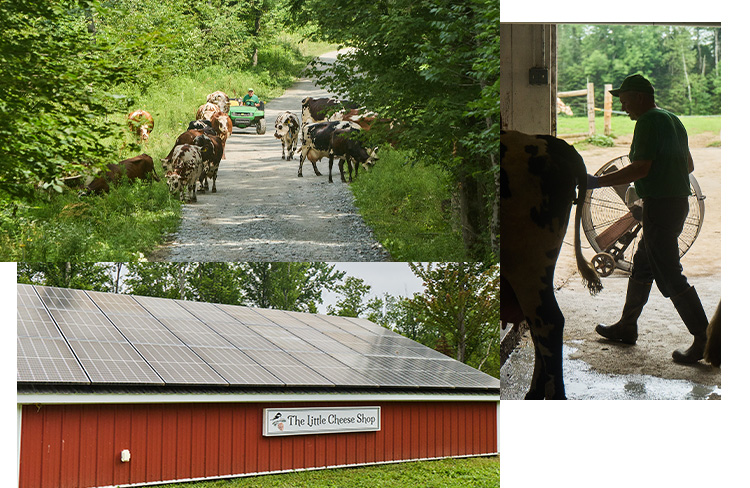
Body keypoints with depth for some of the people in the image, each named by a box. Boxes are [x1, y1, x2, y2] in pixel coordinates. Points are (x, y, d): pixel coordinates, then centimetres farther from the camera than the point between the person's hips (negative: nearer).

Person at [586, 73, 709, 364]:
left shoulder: (649, 121, -13)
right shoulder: (672, 120, 16)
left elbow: (641, 168, -22)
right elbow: (689, 166, 22)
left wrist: (598, 182, -18)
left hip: (660, 205, -10)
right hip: (678, 201, 10)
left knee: (669, 275, -7)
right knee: (642, 266, 20)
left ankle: (704, 339, -6)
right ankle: (627, 327, 31)